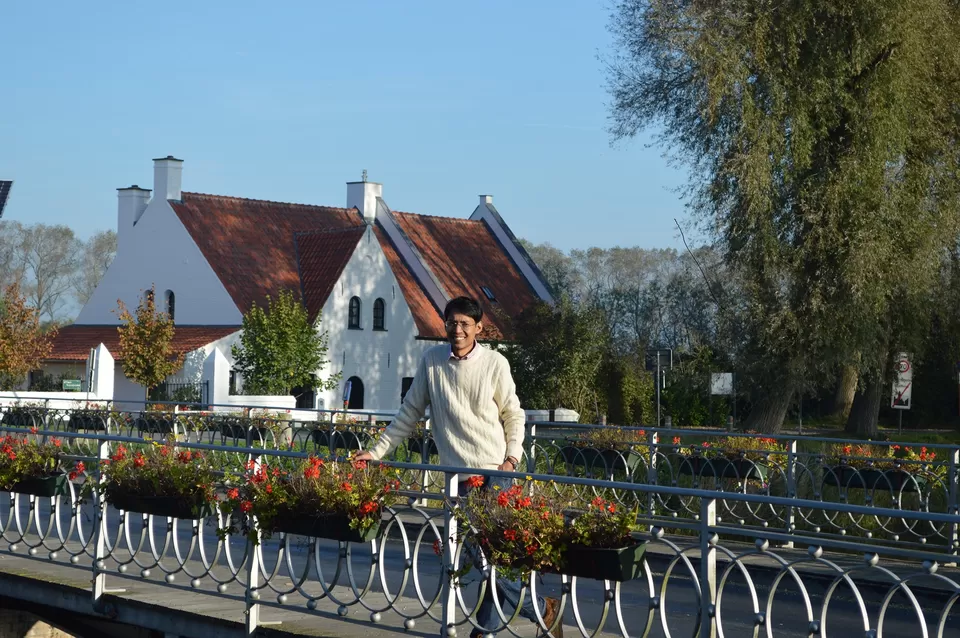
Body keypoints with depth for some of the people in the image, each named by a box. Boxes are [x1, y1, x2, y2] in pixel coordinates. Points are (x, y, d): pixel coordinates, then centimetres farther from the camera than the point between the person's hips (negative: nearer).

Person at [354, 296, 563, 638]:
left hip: (495, 471, -2)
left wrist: (512, 456, -6)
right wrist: (377, 451, 8)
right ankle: (540, 609, 14)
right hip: (458, 475, 2)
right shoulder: (431, 360, 3)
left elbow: (513, 415, 7)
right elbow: (410, 413, 11)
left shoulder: (495, 363, -2)